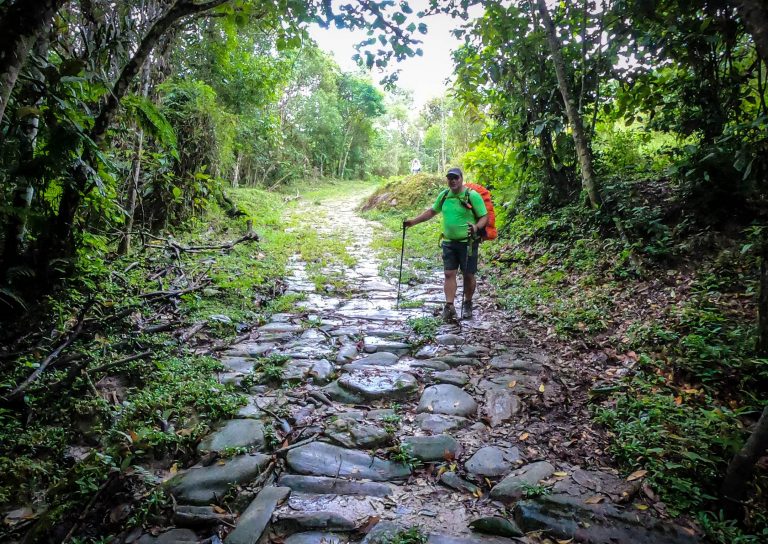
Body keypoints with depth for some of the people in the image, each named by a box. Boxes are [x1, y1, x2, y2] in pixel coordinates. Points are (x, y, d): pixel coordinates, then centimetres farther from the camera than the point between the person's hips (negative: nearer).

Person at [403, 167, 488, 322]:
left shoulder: (472, 196, -11)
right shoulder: (444, 195, 5)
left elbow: (484, 217, -10)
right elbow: (432, 211, 19)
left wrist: (476, 227, -30)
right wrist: (414, 221, 13)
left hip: (468, 243, -4)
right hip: (449, 242, 4)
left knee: (468, 275, 6)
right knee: (449, 274, -1)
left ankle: (467, 304, 25)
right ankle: (449, 306, 2)